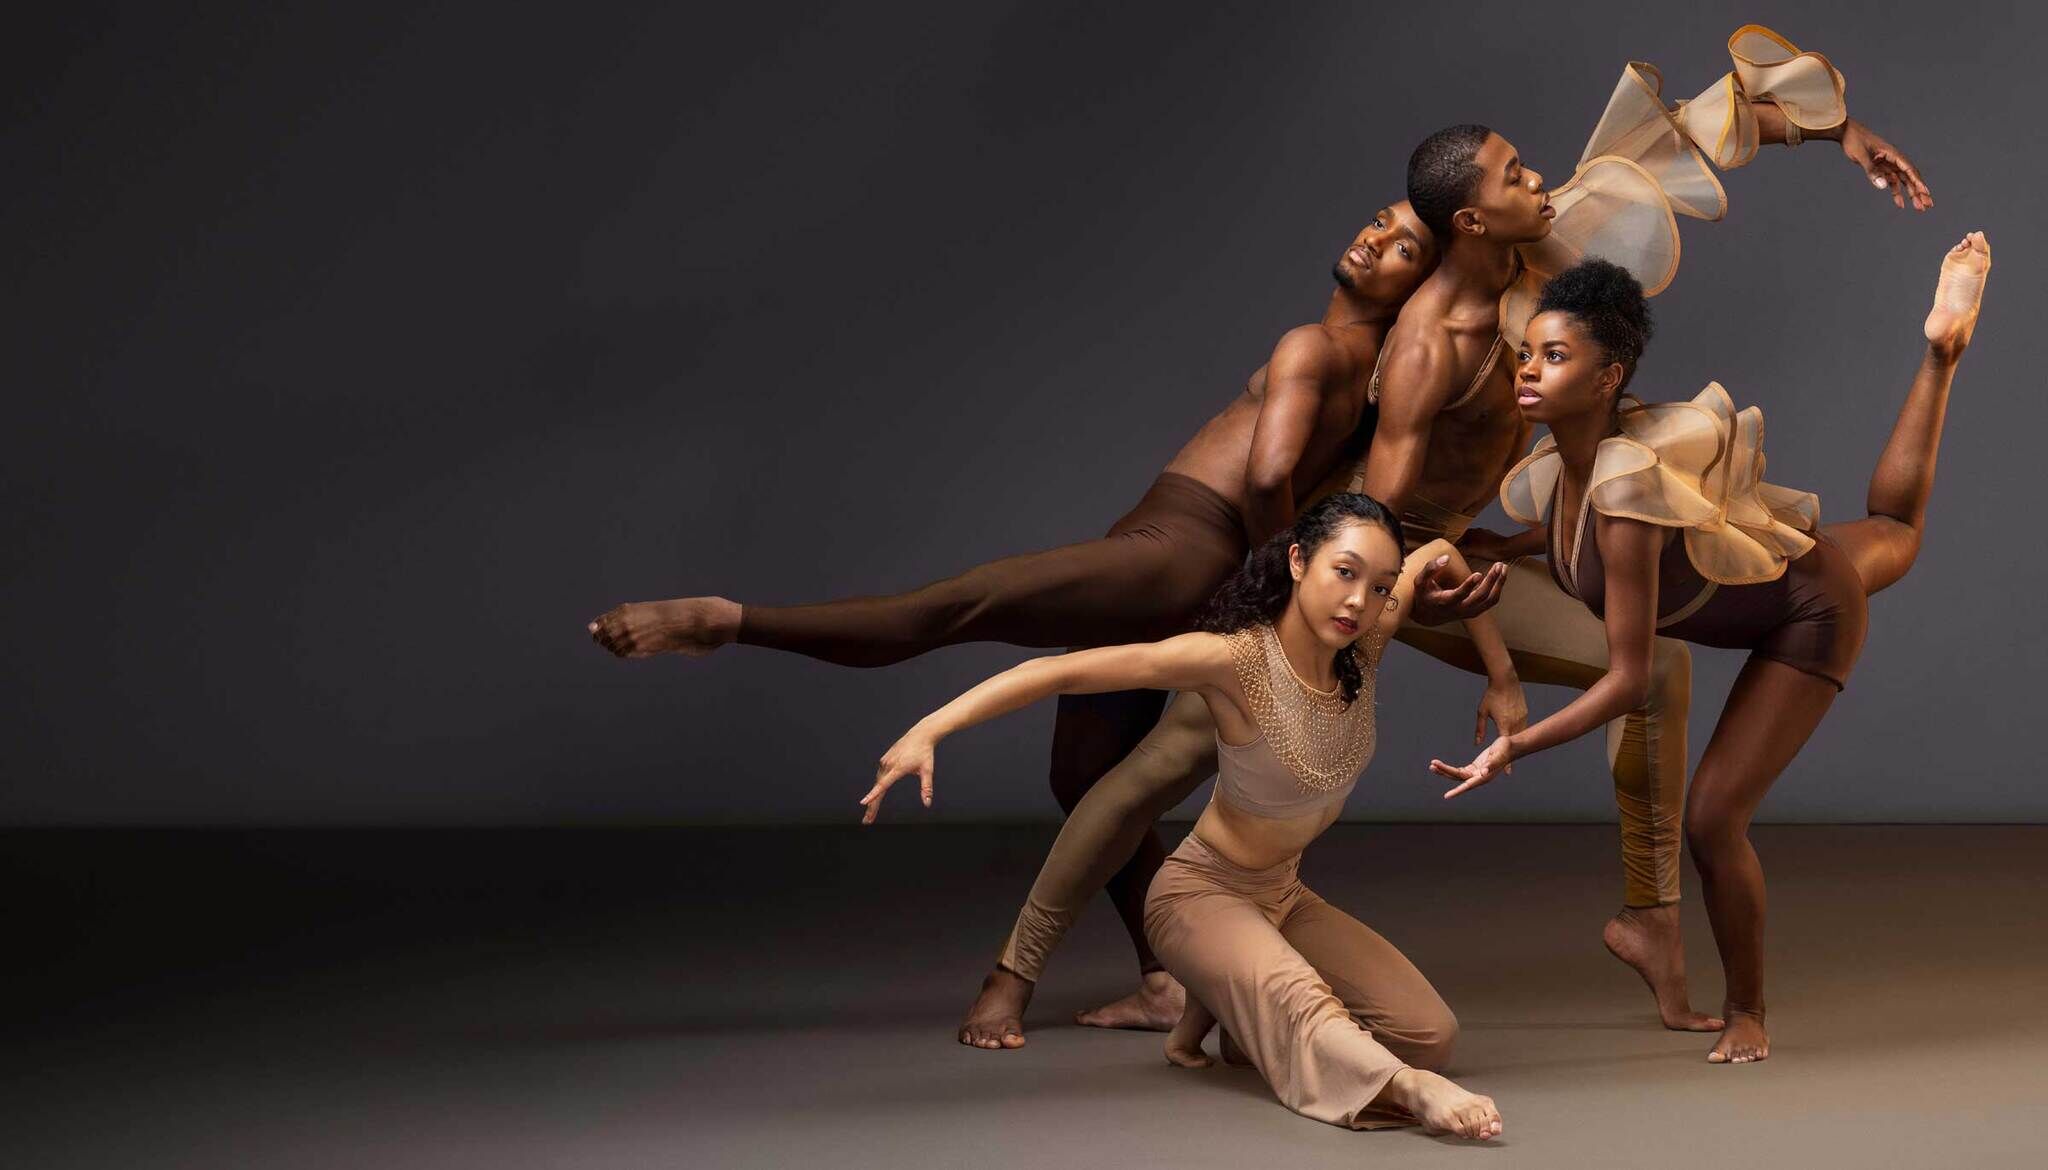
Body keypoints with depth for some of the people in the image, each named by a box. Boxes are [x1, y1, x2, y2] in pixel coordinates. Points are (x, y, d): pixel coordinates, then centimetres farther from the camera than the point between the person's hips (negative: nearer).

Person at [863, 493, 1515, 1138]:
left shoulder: (1364, 649, -11)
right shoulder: (1236, 658, -30)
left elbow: (1439, 553, 10)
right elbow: (1061, 671, -36)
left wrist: (1503, 680, 9)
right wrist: (929, 731, -46)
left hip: (1283, 896, 7)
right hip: (1202, 893, -7)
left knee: (1431, 1036, -3)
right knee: (1301, 1007, -37)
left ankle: (1226, 999, 8)